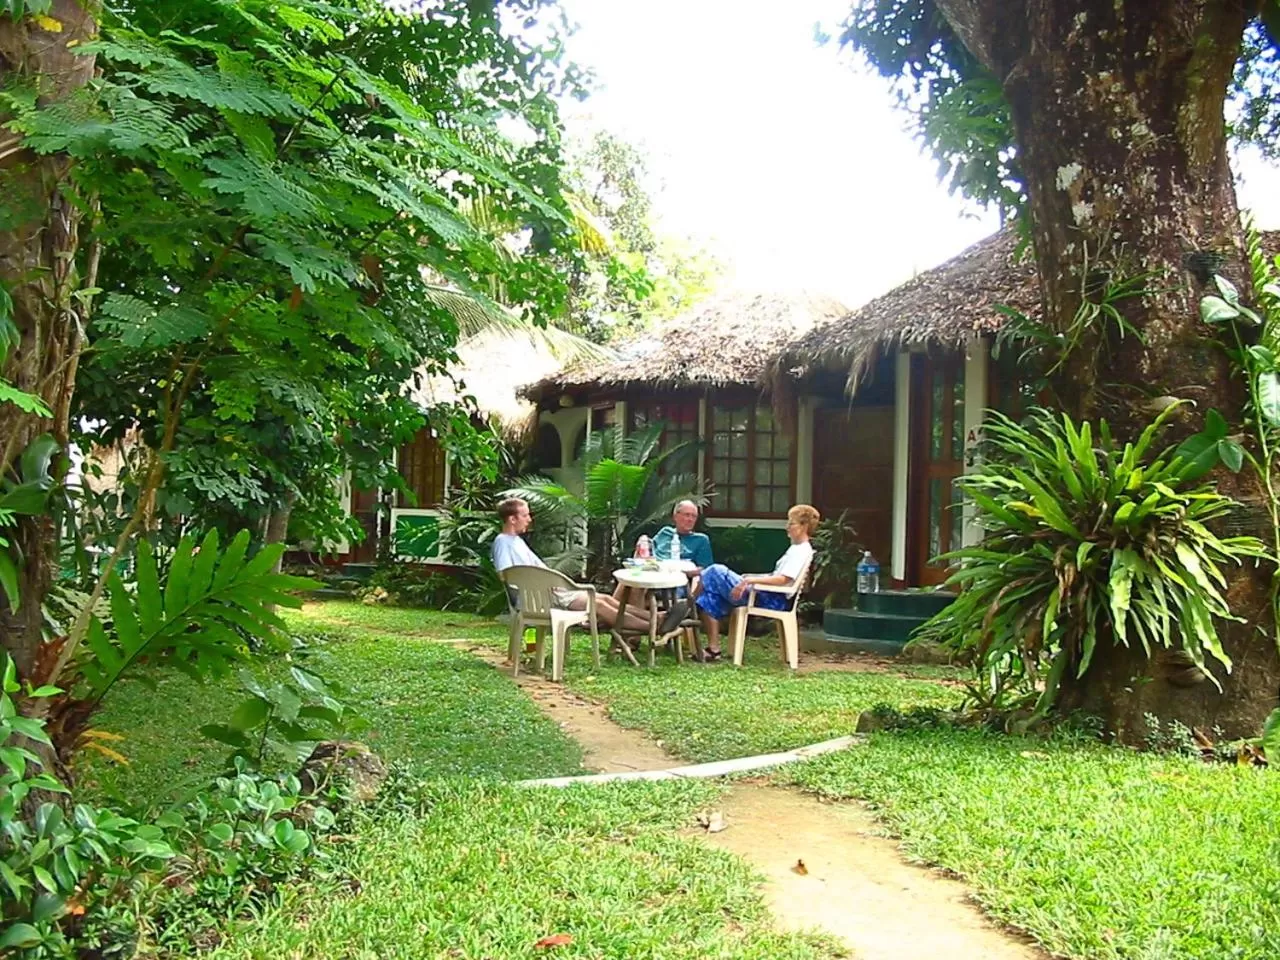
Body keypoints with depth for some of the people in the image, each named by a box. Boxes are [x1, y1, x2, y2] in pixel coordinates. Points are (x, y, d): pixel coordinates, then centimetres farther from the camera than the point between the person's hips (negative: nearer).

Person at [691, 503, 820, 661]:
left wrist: (750, 580, -26)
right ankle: (713, 648, -4)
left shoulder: (802, 551, -10)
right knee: (712, 597, -1)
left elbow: (782, 580, -23)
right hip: (766, 595, 10)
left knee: (716, 571, -12)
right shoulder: (796, 548, 21)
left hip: (772, 600, -10)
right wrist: (751, 577, 12)